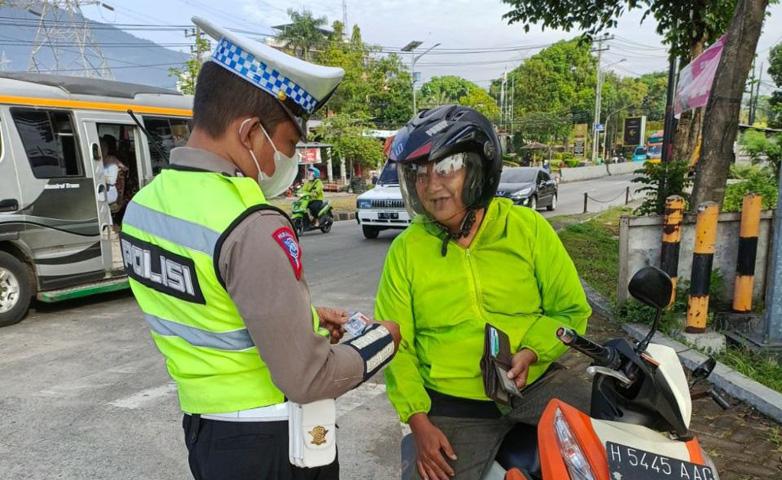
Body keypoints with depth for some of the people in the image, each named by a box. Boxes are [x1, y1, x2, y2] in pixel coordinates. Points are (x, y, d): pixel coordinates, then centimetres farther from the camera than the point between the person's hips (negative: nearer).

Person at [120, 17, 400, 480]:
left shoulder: (144, 205, -2)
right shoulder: (253, 228, -28)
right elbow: (307, 380, -24)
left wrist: (303, 317, 8)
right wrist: (383, 338, -8)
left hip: (203, 427, 7)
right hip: (270, 442, -7)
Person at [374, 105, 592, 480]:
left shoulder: (528, 227, -4)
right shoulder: (405, 251, -4)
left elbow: (570, 308, 3)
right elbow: (396, 344, 0)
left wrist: (530, 353, -15)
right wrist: (418, 421, -7)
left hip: (535, 385, 1)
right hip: (455, 406, 0)